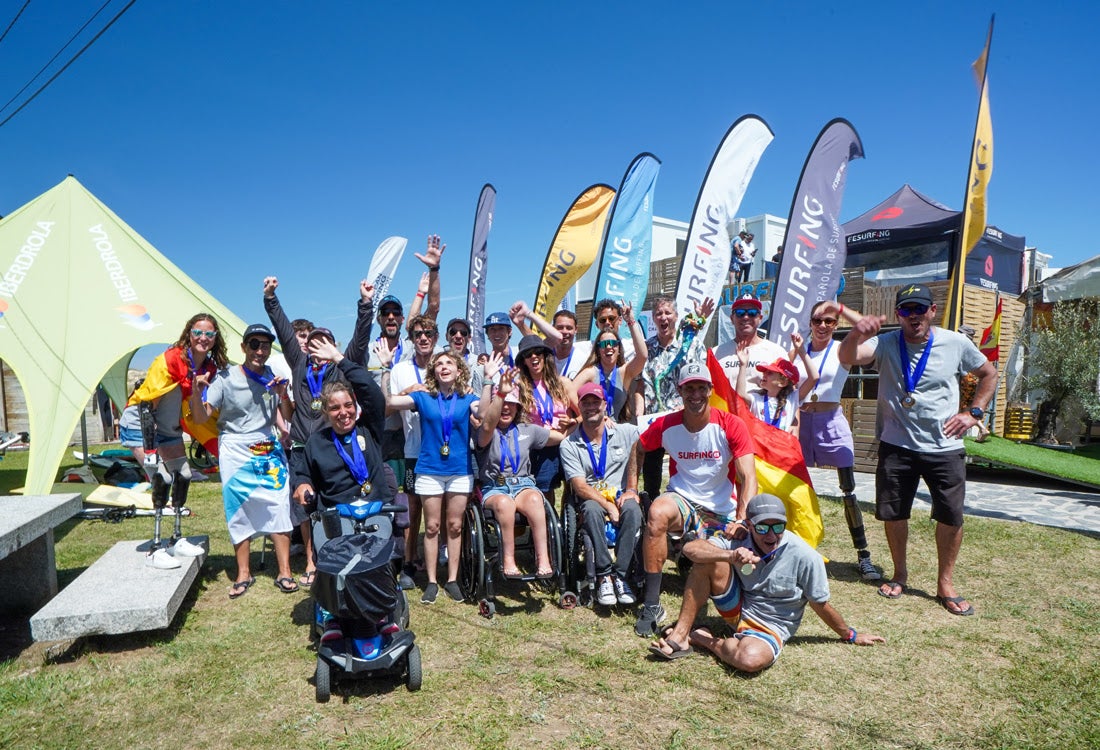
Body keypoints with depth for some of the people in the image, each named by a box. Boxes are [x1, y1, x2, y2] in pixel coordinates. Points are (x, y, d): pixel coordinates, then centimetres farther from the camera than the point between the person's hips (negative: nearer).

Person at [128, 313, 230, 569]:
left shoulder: (210, 368, -6)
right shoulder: (170, 359, -26)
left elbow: (199, 417, 2)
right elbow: (146, 404, -27)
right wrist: (150, 451, -30)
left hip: (170, 430, 7)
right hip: (141, 423, -7)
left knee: (183, 477, 6)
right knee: (161, 479, -18)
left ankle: (176, 540, 21)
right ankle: (155, 550, -11)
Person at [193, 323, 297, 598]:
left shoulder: (273, 377, 5)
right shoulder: (226, 378, -4)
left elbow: (288, 417, 4)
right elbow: (201, 416, -8)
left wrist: (283, 395, -15)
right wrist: (196, 392, -27)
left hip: (269, 450, 2)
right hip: (236, 453, -2)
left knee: (279, 507, -5)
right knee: (239, 511, 2)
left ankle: (284, 573, 1)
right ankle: (243, 574, 13)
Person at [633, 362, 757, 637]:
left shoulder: (731, 425, -11)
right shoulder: (665, 425, -5)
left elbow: (748, 477, -17)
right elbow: (638, 449, 14)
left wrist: (742, 519, -31)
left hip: (723, 509, 0)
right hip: (682, 500, 0)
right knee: (657, 513, -34)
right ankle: (652, 606, -26)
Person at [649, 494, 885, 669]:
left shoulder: (805, 557, -20)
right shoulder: (739, 540, -13)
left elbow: (821, 605, -5)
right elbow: (690, 548, -25)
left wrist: (850, 636, 8)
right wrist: (731, 556, -40)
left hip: (771, 627, -3)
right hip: (737, 609, 3)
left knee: (750, 659, -39)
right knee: (709, 560, -23)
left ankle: (702, 639, -8)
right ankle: (679, 637, -18)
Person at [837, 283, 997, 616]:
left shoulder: (956, 343, -2)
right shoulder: (885, 344, -7)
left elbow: (989, 374, 15)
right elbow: (847, 357, -27)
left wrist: (974, 413, 3)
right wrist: (856, 335, -49)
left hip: (945, 448, 1)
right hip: (897, 446, 0)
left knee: (951, 517, 4)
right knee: (893, 514, 9)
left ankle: (945, 585, 22)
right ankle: (899, 574, 31)